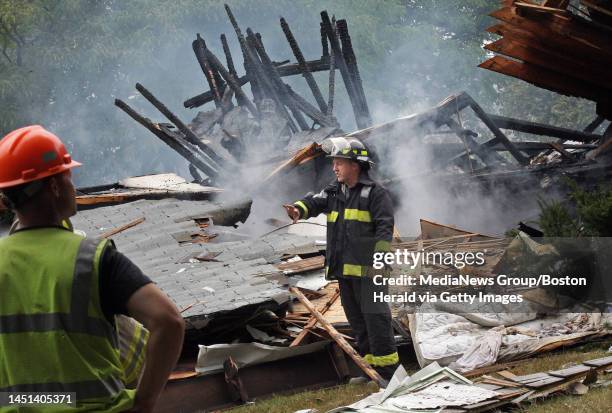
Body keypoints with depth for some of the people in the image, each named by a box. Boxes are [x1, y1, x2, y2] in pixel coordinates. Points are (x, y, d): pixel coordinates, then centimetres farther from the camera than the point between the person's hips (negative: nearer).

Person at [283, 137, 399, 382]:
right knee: (355, 317, 12)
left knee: (374, 315, -9)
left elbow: (384, 228, -11)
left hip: (366, 268, -8)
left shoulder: (375, 194, -6)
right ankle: (370, 362, 21)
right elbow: (315, 202, -2)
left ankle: (388, 365, -5)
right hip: (343, 268, 8)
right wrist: (299, 209, -25)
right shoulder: (333, 192, 15)